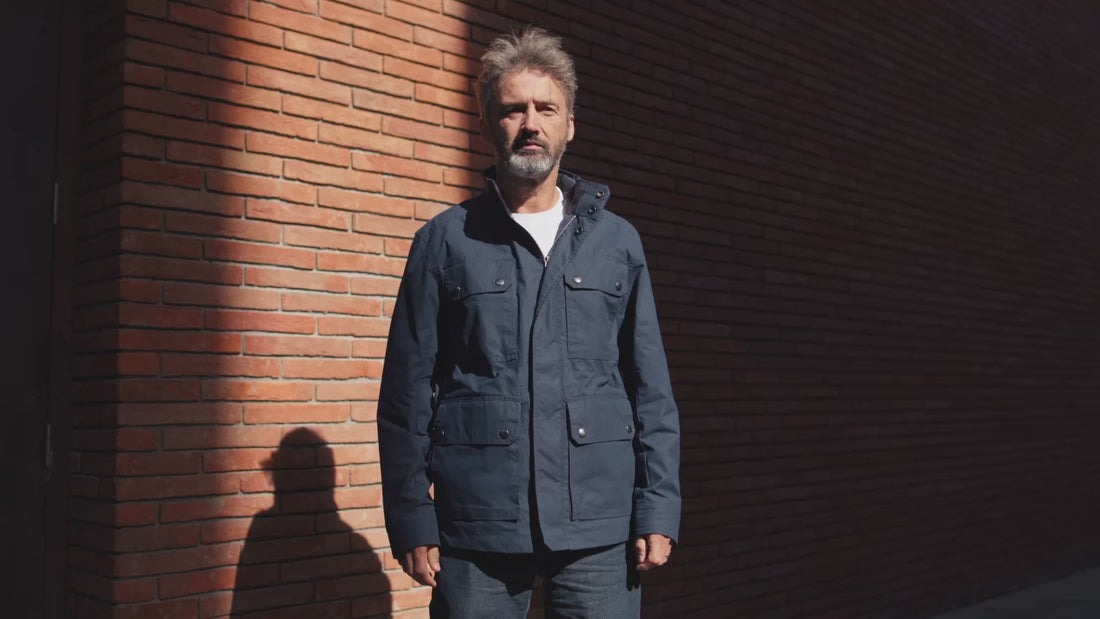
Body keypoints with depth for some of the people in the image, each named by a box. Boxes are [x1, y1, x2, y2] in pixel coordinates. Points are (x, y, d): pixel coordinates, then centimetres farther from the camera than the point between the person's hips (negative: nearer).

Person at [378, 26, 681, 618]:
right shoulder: (445, 241, 4)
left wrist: (658, 508, 0)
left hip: (598, 525, 1)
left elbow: (652, 391, 8)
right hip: (475, 526, -1)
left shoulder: (617, 242, 9)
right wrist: (412, 521, -2)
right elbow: (407, 395, 3)